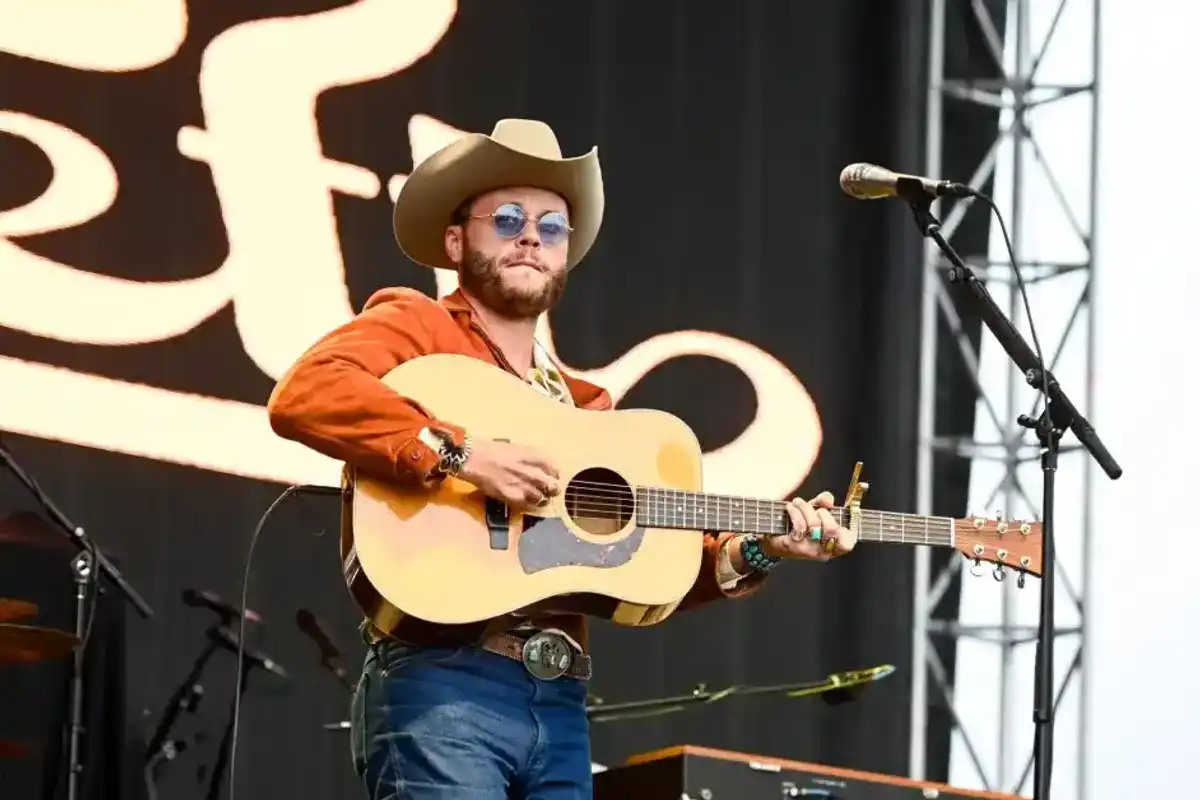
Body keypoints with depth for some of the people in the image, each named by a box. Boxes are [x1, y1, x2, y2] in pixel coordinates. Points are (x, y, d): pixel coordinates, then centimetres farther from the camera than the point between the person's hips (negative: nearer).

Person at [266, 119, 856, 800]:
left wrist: (755, 551, 3)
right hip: (441, 687, -7)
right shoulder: (416, 328, 5)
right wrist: (460, 454, -20)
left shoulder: (586, 406, 24)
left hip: (560, 705, 7)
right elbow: (304, 394, -15)